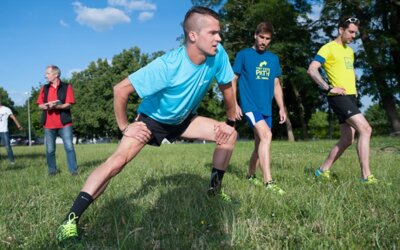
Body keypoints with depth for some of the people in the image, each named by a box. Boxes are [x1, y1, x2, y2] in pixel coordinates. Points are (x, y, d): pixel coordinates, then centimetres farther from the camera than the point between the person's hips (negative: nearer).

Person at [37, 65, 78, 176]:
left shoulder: (66, 87, 0)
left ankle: (74, 170, -1)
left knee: (69, 147, -6)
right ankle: (52, 170, 19)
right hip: (48, 124, 3)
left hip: (64, 123, -3)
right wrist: (46, 106, -13)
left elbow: (68, 104, -8)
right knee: (50, 149, 7)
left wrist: (56, 106, -23)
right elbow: (40, 105, 9)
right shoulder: (44, 88, 12)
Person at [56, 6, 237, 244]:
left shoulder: (218, 55, -21)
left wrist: (230, 121, 4)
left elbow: (227, 86, -1)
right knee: (118, 160, -23)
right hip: (152, 119, -5)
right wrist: (124, 126, -20)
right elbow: (121, 89, -29)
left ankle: (215, 188, 14)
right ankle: (71, 219, -21)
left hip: (183, 119, 5)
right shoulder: (168, 65, -35)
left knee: (229, 133, -4)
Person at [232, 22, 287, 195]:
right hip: (249, 105, -6)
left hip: (266, 108, 6)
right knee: (266, 135, -23)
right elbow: (233, 80, 1)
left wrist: (282, 108, 10)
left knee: (260, 143, 10)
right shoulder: (243, 55, 0)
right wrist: (234, 104, -7)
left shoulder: (273, 59, 13)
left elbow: (276, 85, 17)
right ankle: (268, 182, -25)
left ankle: (250, 175, 29)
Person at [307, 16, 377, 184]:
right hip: (339, 97, -9)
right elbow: (312, 70, -17)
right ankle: (366, 176, -16)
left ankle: (323, 170, 20)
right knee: (365, 129, -18)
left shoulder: (350, 51, 20)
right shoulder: (329, 48, -6)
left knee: (347, 140, 9)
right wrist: (329, 88, -21)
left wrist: (354, 89, 18)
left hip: (350, 97, 9)